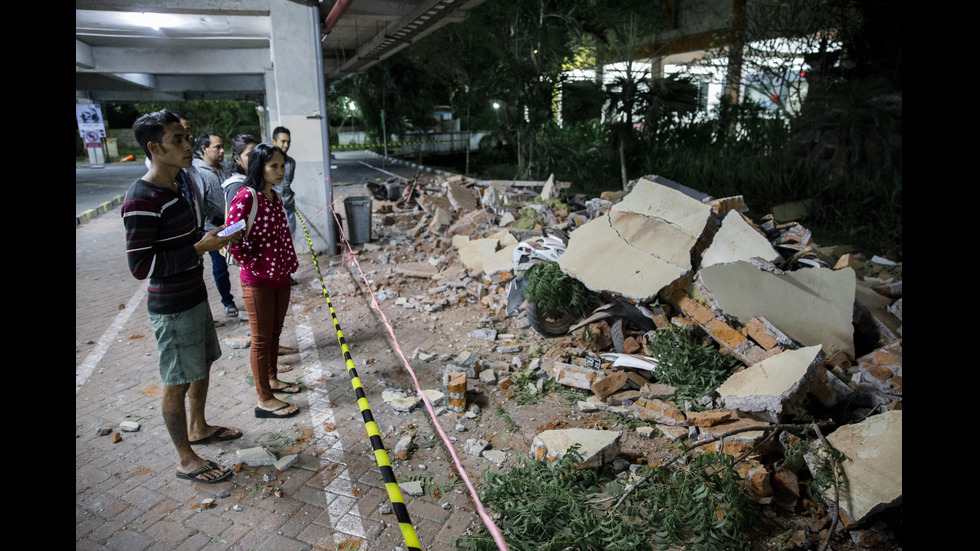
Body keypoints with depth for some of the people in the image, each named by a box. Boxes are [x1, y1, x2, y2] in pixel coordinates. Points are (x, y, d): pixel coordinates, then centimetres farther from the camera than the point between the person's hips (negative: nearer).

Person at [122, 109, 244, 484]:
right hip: (172, 308, -9)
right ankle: (186, 460, 22)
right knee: (178, 382, 5)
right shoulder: (142, 199, -24)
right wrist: (200, 248, -26)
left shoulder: (183, 182, 5)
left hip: (195, 295, 9)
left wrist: (217, 237, 4)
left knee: (203, 365, 23)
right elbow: (140, 265, -25)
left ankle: (197, 428, 45)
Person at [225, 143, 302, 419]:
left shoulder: (275, 197, 9)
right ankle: (265, 400, 15)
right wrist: (258, 267, -15)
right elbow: (233, 240, -21)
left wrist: (289, 264, 11)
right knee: (261, 339, 3)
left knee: (274, 334, 20)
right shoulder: (246, 197, -18)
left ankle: (272, 379, 39)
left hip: (280, 277, 8)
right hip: (258, 281, -8)